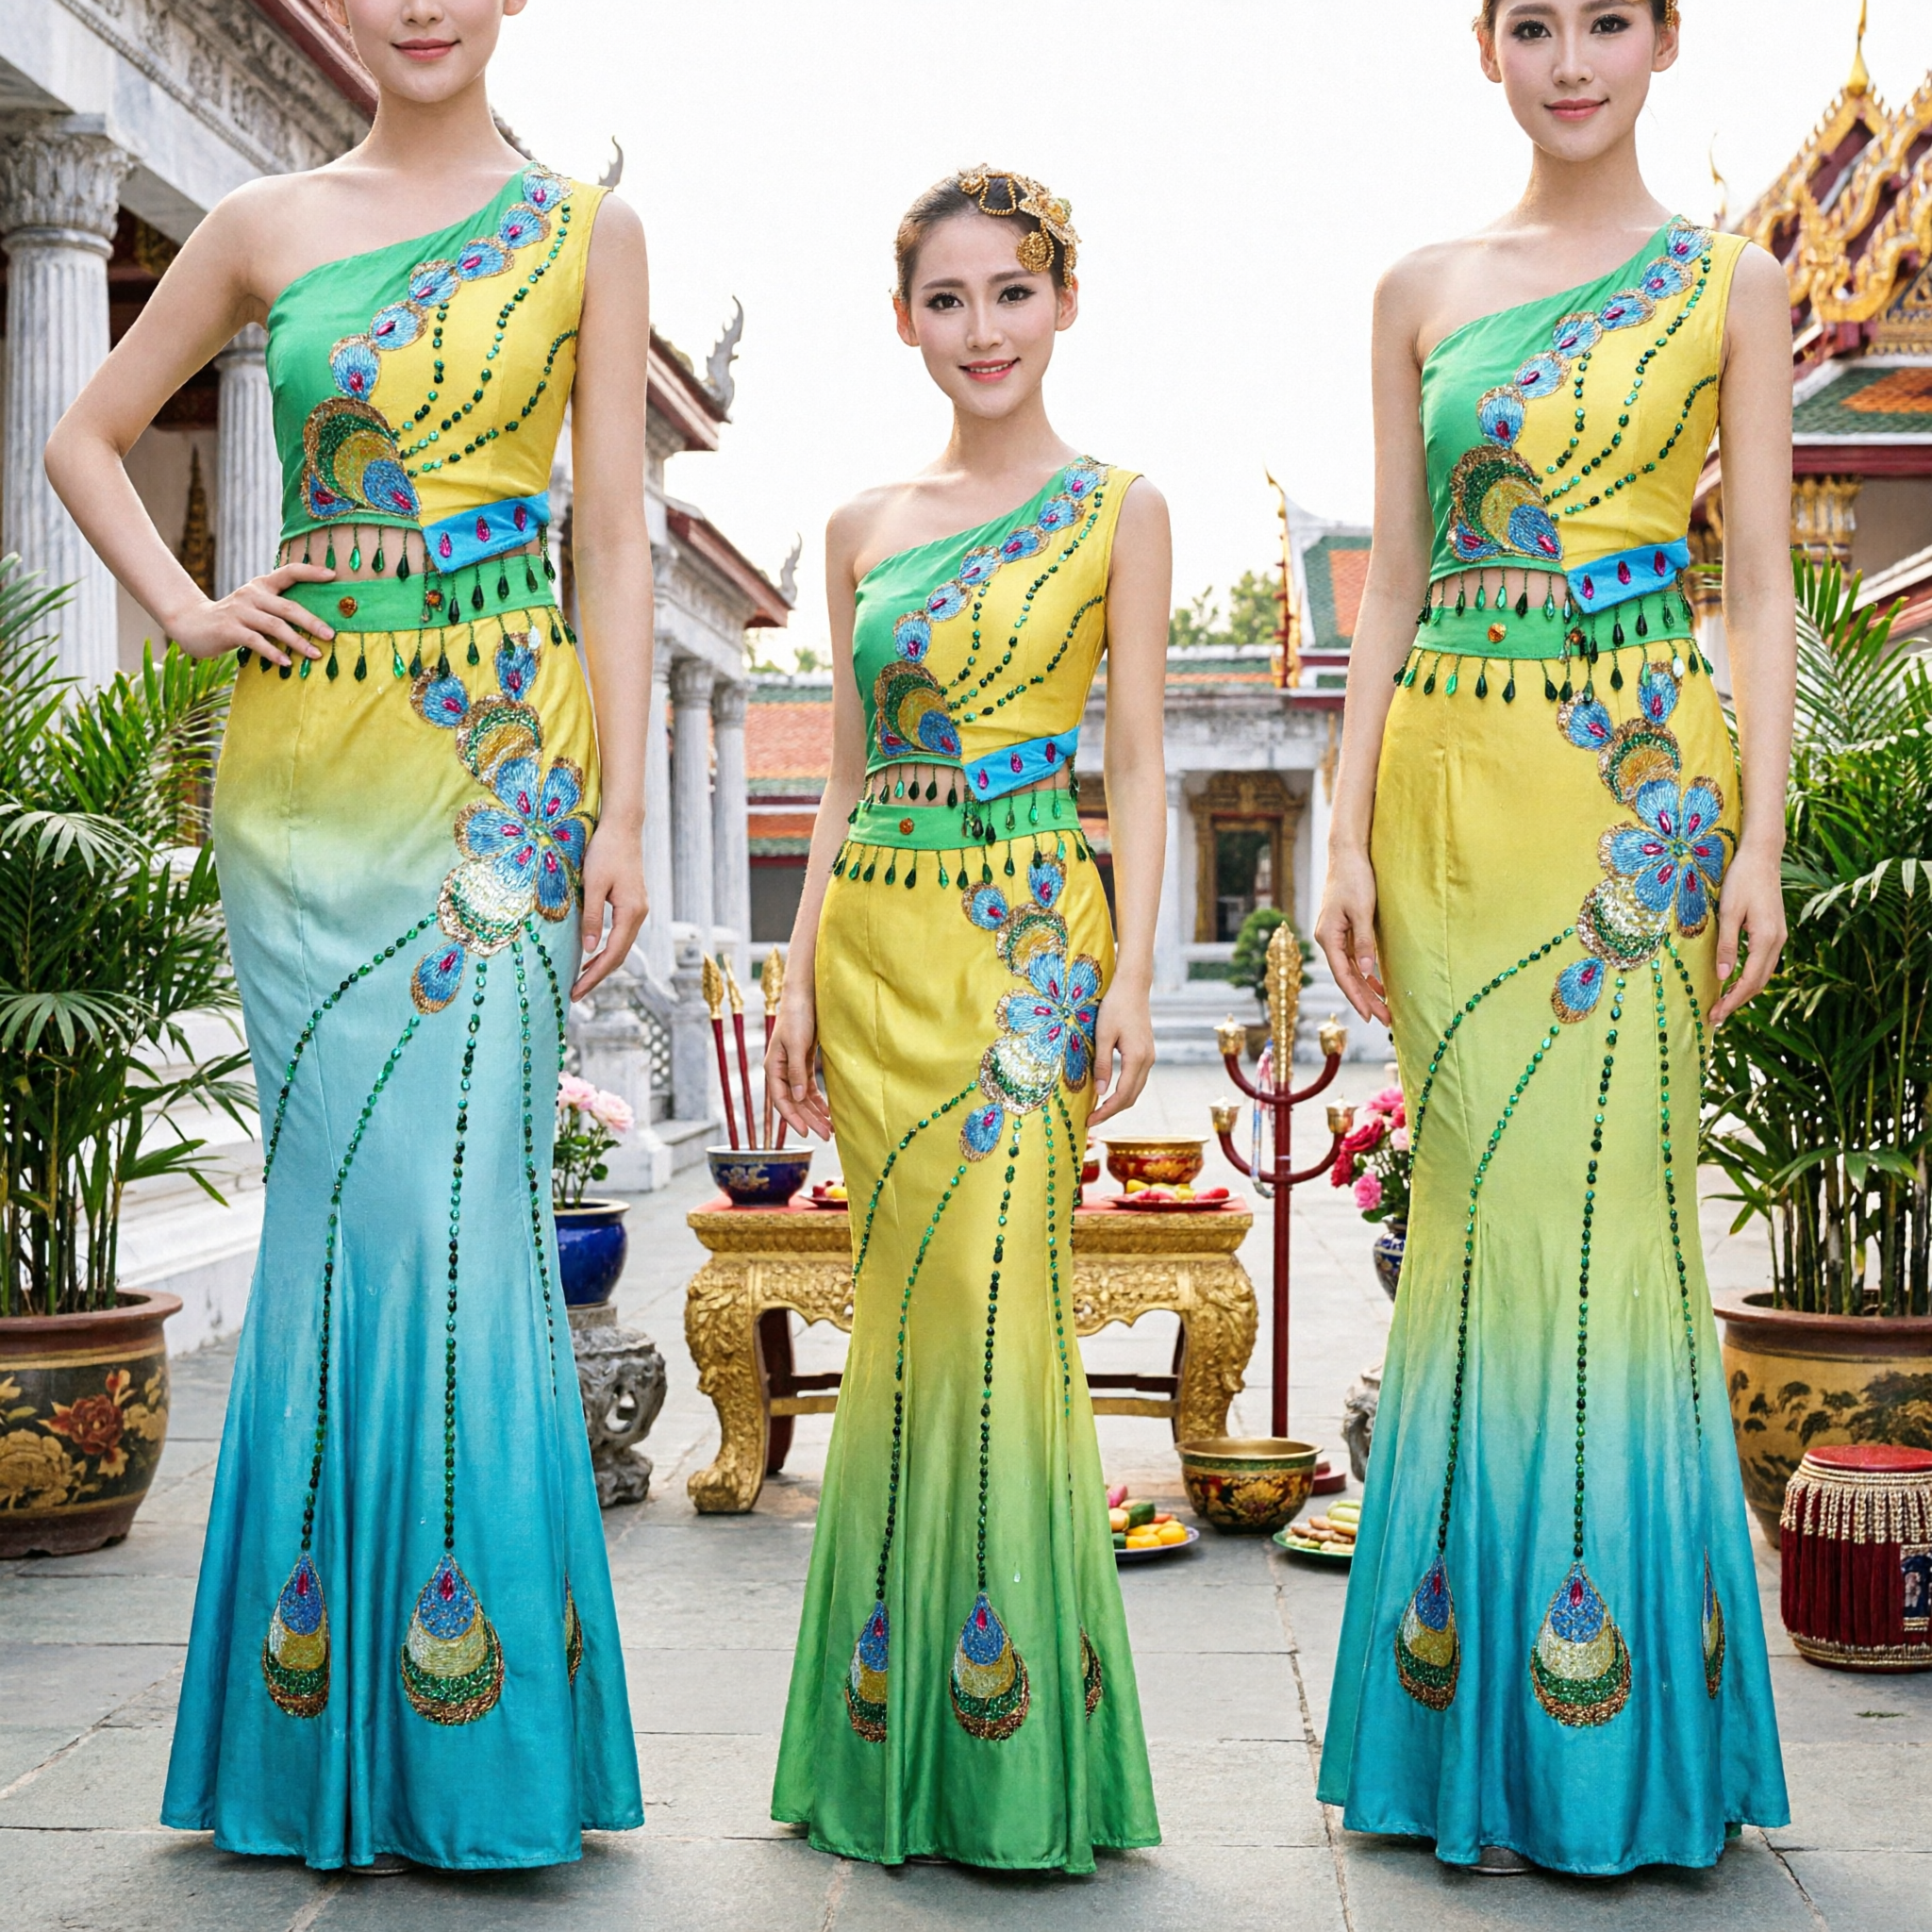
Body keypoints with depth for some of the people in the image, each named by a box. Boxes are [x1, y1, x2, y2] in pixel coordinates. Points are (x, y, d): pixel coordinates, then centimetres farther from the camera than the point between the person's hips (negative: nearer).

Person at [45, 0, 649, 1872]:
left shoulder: (584, 230, 7)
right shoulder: (265, 226, 11)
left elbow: (613, 533, 2)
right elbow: (85, 435, 21)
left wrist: (620, 808, -4)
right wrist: (186, 609, 4)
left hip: (500, 752, -2)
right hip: (304, 759, 2)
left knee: (455, 1189, -8)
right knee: (336, 1191, 2)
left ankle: (474, 1731, 3)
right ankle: (331, 1755, 13)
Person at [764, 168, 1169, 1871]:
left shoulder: (1117, 509, 3)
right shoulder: (865, 528, 13)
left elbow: (1138, 761, -1)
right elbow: (847, 773, 14)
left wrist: (1133, 973, -10)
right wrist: (800, 969, 6)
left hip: (1031, 932, -4)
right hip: (881, 939, 4)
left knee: (992, 1297, -8)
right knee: (906, 1306, 5)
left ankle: (1015, 1746, 5)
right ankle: (899, 1744, 16)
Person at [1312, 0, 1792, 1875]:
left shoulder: (1728, 286, 6)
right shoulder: (1423, 291, 12)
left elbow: (1758, 587, 2)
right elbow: (1392, 581, 10)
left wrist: (1760, 843, -6)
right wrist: (1348, 835, 3)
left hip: (1641, 783, -2)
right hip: (1455, 783, 2)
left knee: (1609, 1195, -5)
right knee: (1474, 1204, 2)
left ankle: (1618, 1736, 8)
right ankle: (1480, 1730, 13)